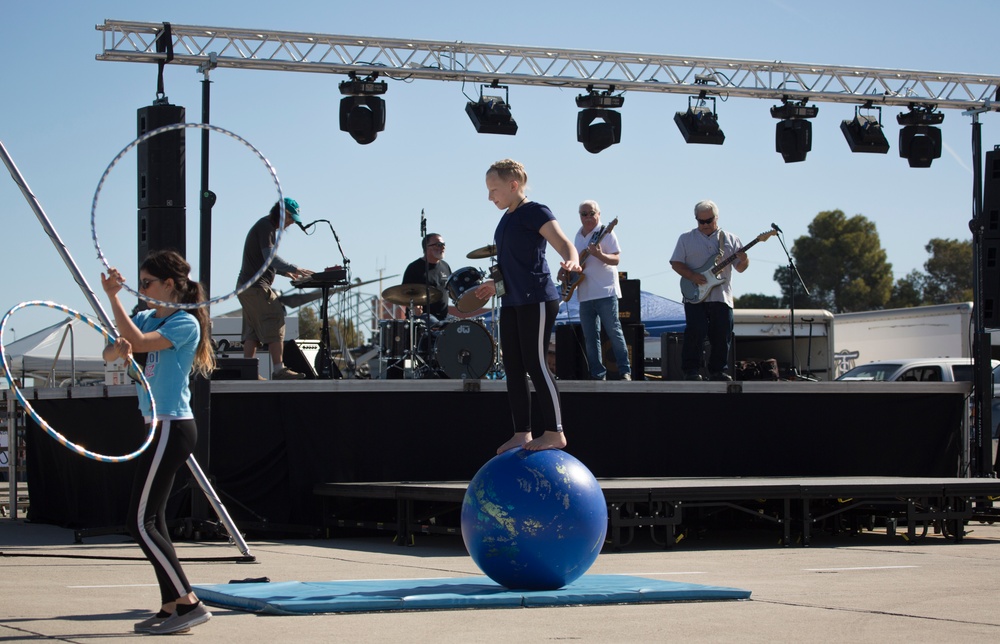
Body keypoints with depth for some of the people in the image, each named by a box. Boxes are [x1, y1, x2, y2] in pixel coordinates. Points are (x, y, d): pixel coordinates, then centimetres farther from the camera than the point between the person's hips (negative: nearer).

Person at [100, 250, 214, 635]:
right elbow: (110, 353, 6)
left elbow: (140, 342, -24)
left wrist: (113, 297, -20)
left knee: (141, 523, -11)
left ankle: (188, 604, -11)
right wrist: (118, 348, -17)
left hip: (171, 427, -9)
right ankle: (170, 607, 12)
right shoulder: (146, 318, 14)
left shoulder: (185, 323, -11)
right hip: (158, 427, 9)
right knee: (151, 520, 9)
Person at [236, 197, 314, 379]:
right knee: (276, 325, -12)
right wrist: (294, 268, -21)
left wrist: (285, 272, 16)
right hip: (257, 287, -10)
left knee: (253, 332, 8)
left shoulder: (266, 226, 22)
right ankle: (278, 370, -16)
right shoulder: (265, 227, -10)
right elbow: (270, 257, -21)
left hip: (246, 287, 10)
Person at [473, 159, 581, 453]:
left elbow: (564, 243, -21)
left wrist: (572, 261, -42)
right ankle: (522, 433, 11)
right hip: (512, 302, 9)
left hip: (537, 299, -9)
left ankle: (555, 432, -6)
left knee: (535, 363, -11)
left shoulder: (535, 212, -8)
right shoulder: (507, 219, 17)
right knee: (513, 367, 7)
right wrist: (495, 284, 39)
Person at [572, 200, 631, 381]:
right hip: (584, 295, 7)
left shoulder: (606, 233, -4)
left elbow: (616, 259, -11)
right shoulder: (579, 236, 16)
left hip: (605, 292, -6)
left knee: (614, 332, -6)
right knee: (590, 338, 4)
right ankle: (598, 374, 8)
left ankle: (625, 371, -1)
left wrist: (599, 255, -28)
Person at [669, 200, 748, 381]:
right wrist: (692, 276, -12)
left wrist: (743, 261, -13)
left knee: (722, 336, 1)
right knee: (696, 332, -14)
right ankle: (691, 371, -7)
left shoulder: (730, 239, 11)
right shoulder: (686, 239, 8)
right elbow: (676, 263, 4)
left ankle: (717, 371, 13)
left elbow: (740, 268, 11)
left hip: (722, 297, 2)